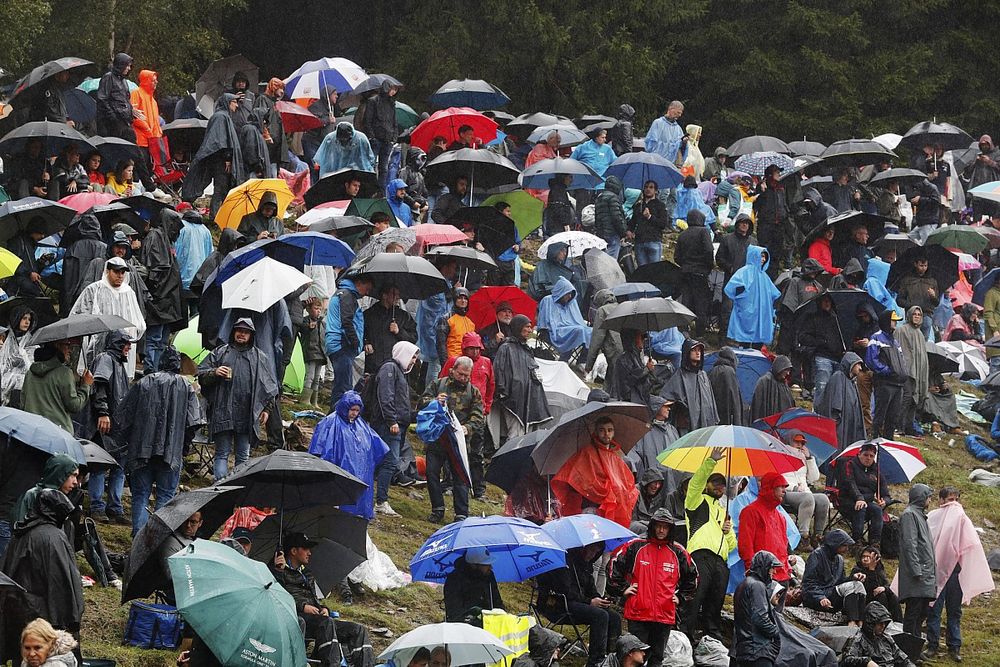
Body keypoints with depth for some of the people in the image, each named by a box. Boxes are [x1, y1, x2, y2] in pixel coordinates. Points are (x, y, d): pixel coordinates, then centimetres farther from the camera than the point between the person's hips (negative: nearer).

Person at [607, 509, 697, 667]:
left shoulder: (678, 552, 9)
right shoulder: (636, 547, 2)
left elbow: (692, 576, 22)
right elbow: (616, 565, 10)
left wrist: (681, 597, 15)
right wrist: (622, 589, 6)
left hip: (665, 616, 2)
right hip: (638, 613, -2)